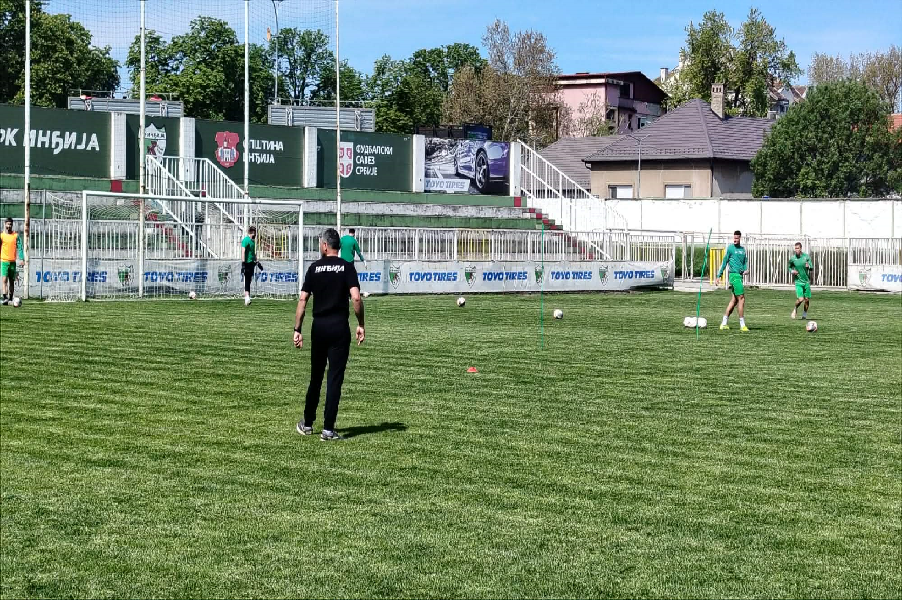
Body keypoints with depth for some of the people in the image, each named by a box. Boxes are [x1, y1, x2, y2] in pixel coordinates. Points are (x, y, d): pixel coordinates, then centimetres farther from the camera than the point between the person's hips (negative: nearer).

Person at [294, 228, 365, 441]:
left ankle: (307, 423, 25)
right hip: (339, 328, -2)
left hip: (318, 327, 2)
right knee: (335, 379, 0)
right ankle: (328, 429, -3)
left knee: (316, 377, 16)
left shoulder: (314, 268, 3)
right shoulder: (347, 267, -3)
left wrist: (297, 330, 3)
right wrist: (360, 324, -3)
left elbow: (303, 299, -1)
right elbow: (356, 298, -14)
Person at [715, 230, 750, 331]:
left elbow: (745, 261, 20)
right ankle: (742, 325, -7)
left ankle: (724, 324, 14)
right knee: (741, 299, -10)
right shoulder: (730, 248, -4)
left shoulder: (742, 249, 15)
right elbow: (724, 262, -2)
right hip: (734, 275, -7)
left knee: (734, 300, 9)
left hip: (740, 275, 7)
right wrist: (719, 276, -3)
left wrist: (746, 269, -2)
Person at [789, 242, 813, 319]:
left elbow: (811, 268, -1)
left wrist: (808, 266, -24)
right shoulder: (792, 258, -5)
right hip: (798, 281, -2)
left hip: (806, 281, 2)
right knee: (800, 299, -15)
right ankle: (795, 310, 15)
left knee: (807, 300, 3)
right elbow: (790, 267, 13)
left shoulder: (806, 256, -4)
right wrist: (792, 271, -9)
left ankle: (805, 314, 26)